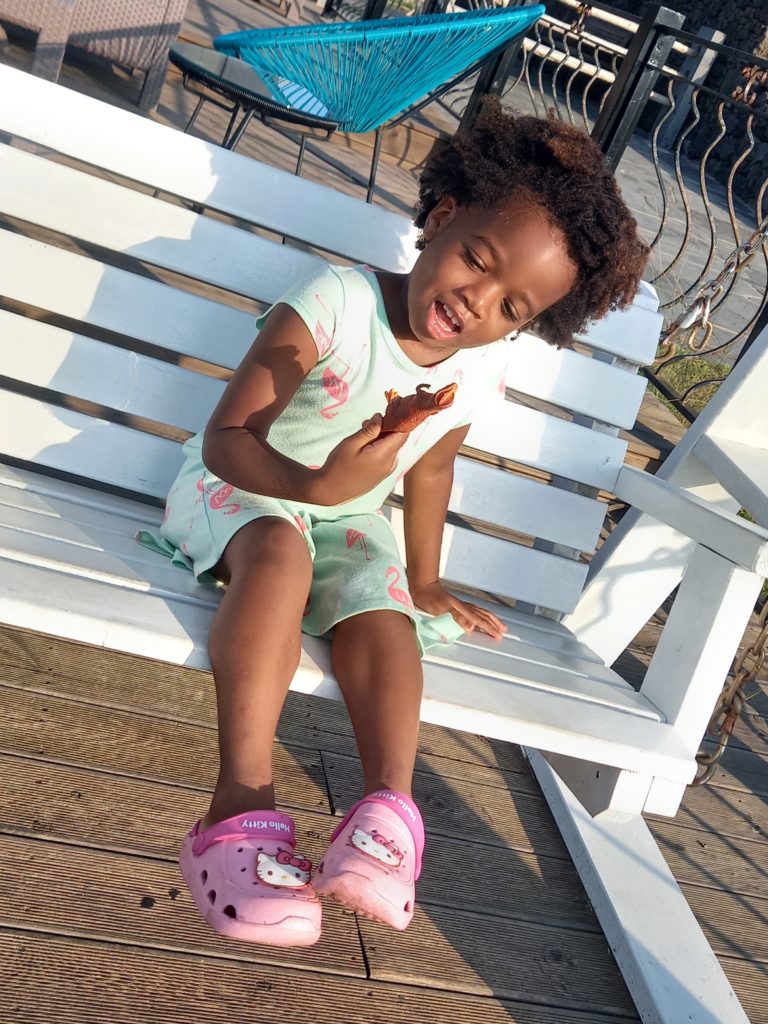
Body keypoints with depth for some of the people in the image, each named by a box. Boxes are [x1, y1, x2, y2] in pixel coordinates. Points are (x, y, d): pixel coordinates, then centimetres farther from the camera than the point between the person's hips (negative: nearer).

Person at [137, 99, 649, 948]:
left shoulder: (479, 374, -5)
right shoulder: (333, 306, -22)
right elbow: (227, 437, -23)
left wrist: (425, 581, 20)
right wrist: (312, 485, -43)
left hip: (349, 522, 5)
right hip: (241, 489, -4)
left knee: (383, 615, -25)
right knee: (280, 551, -36)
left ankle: (389, 802, -30)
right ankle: (244, 799, -41)